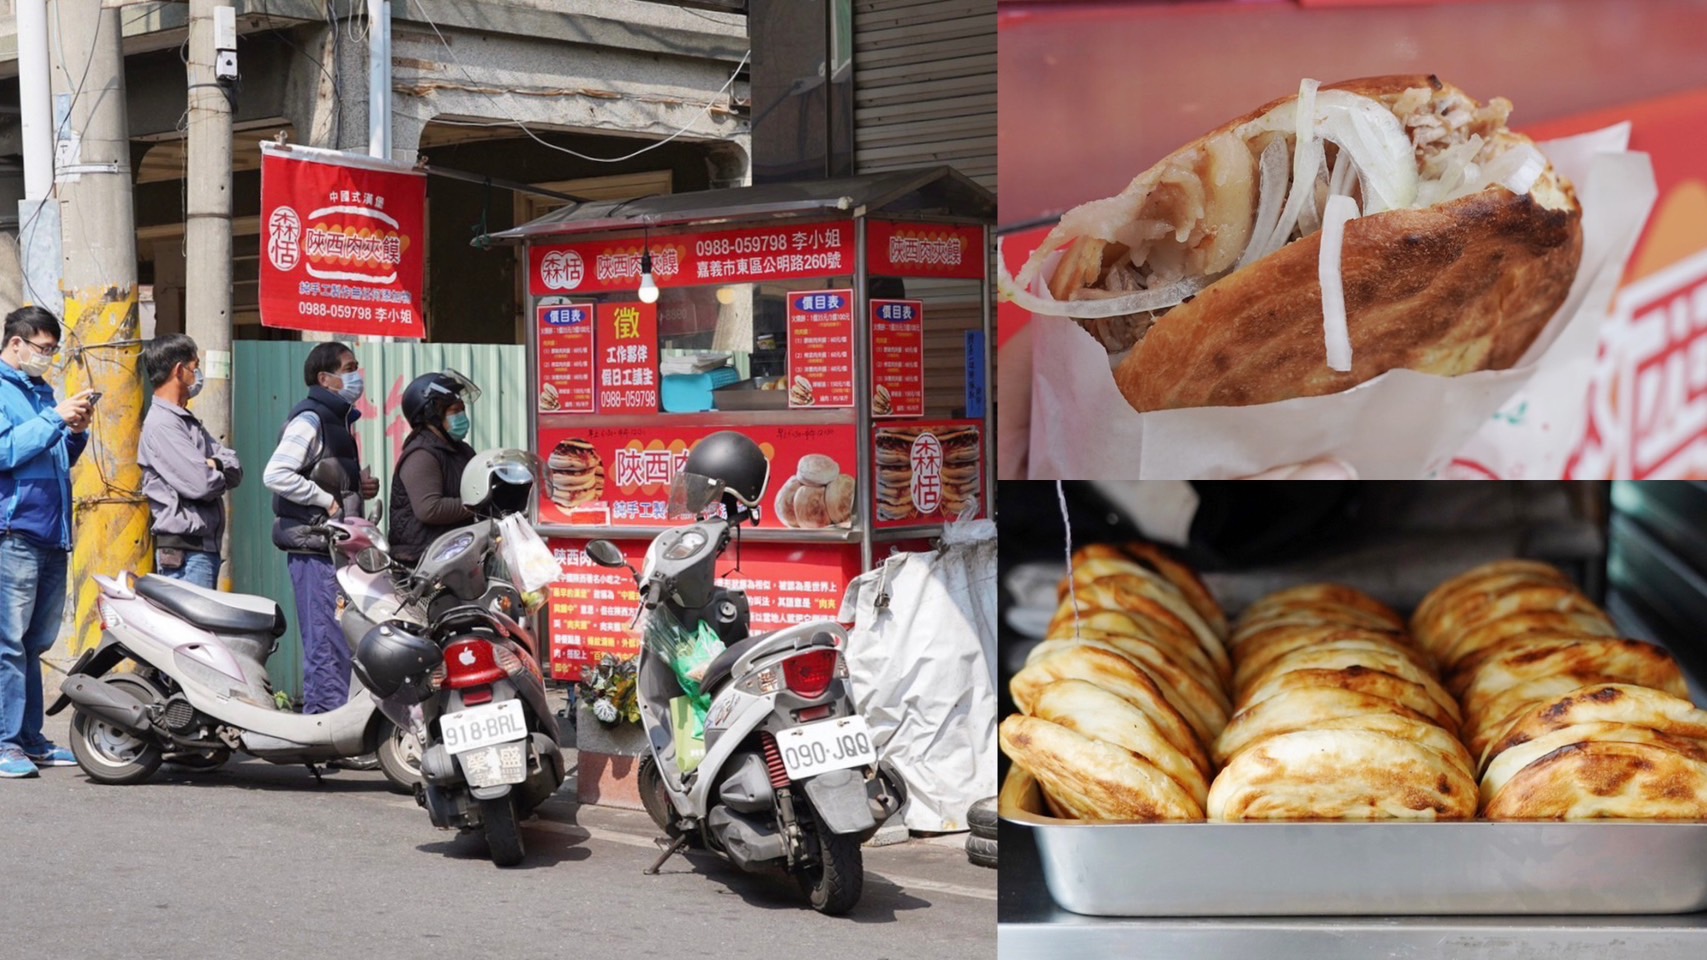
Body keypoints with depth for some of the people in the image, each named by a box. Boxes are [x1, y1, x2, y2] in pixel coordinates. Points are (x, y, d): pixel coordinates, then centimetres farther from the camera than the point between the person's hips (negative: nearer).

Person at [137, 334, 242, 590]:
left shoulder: (187, 422, 19)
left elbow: (235, 470, 11)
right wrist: (220, 476, 2)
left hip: (205, 548, 10)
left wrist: (215, 464, -11)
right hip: (185, 551, -10)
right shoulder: (161, 425, -12)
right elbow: (200, 484, -21)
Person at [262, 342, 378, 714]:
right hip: (314, 547, -10)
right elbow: (276, 474, -23)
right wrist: (327, 501, -19)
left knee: (341, 642, 12)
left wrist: (361, 486, 12)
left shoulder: (339, 419, 20)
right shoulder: (310, 419, -11)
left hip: (336, 544, 10)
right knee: (328, 643, -11)